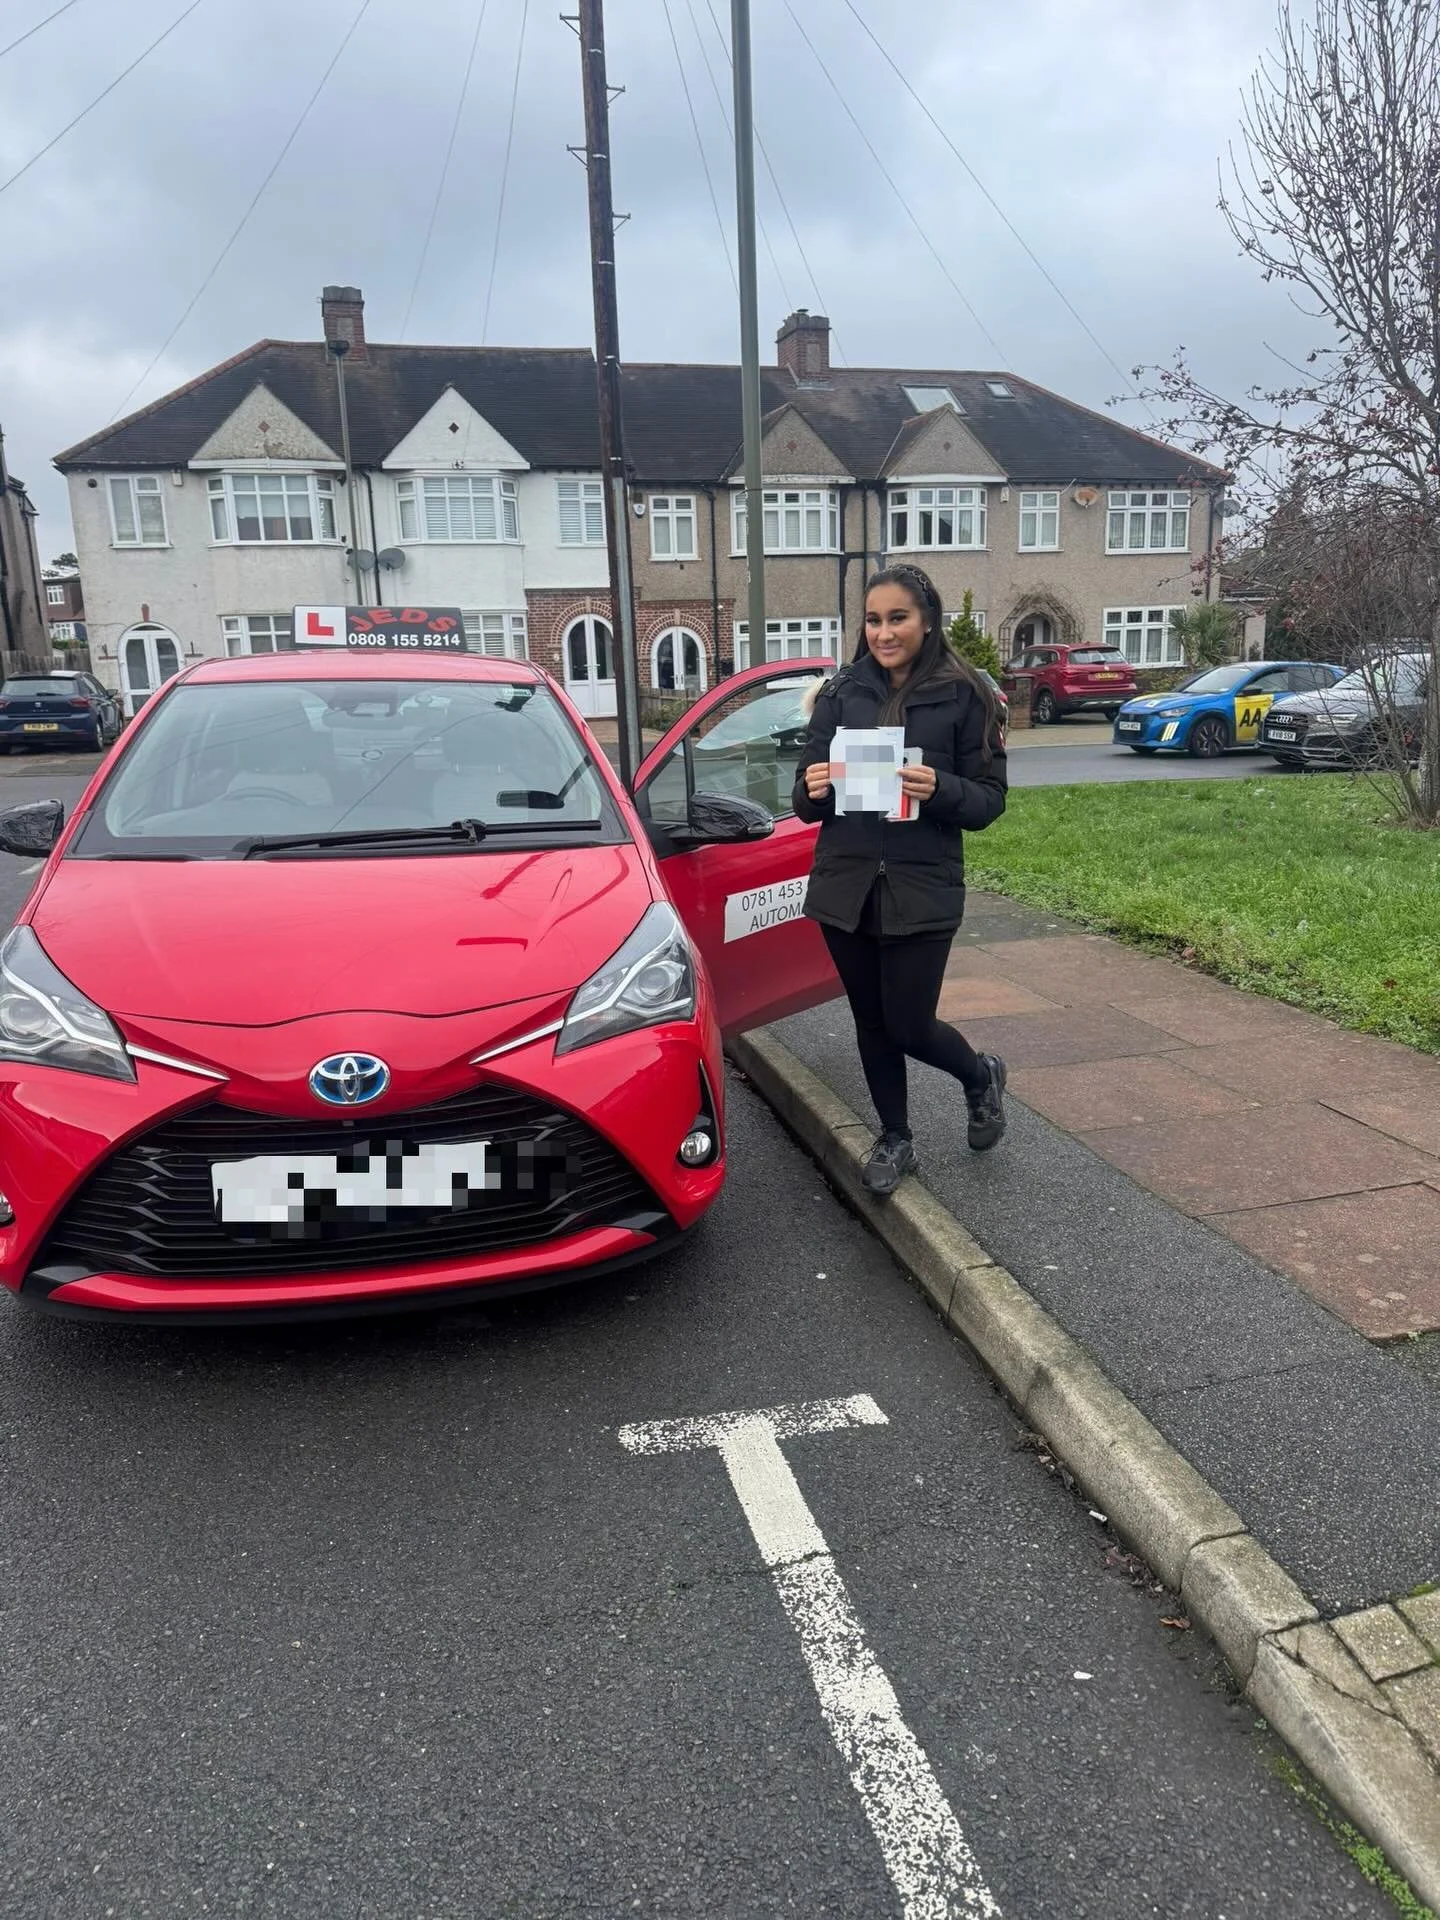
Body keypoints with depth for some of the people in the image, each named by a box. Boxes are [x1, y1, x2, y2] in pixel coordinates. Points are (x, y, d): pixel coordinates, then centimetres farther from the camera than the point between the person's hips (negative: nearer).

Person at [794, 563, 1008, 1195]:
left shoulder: (963, 696, -3)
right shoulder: (841, 694, 6)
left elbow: (989, 801, -4)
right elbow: (806, 801, 6)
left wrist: (939, 789, -23)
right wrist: (814, 791, -17)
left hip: (922, 890, -3)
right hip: (846, 886, 3)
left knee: (909, 1027, 0)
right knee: (872, 1023, 12)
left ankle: (981, 1076, 33)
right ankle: (894, 1139, 32)